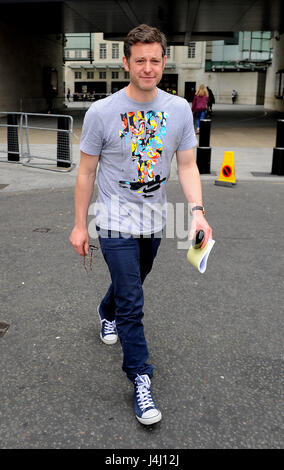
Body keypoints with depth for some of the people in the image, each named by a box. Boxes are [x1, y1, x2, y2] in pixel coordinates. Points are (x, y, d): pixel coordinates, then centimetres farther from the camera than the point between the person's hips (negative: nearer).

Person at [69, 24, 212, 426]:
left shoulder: (180, 109, -3)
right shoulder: (101, 112, -11)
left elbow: (187, 165, -1)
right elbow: (86, 171, -4)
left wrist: (197, 210, -16)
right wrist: (80, 225, -3)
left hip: (154, 221, 4)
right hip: (116, 222, -4)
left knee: (129, 283, 24)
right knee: (132, 303, -5)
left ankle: (107, 313, 57)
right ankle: (141, 379, 10)